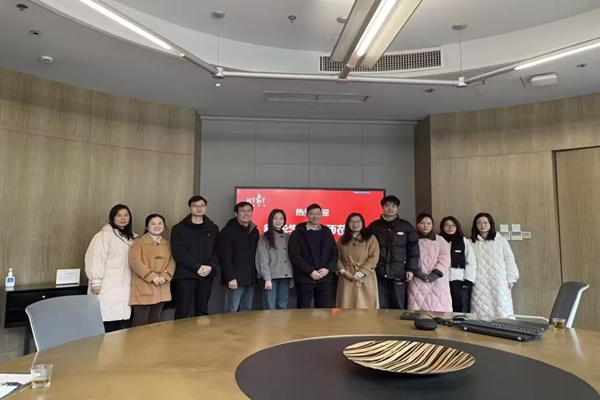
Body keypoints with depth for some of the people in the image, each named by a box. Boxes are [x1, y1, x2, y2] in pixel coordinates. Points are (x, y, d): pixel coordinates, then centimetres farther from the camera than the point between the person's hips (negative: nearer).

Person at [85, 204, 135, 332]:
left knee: (122, 321, 5)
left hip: (124, 288, 7)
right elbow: (95, 259, -13)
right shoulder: (105, 235, -8)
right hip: (108, 287, -6)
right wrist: (96, 281, -16)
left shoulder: (131, 237, 15)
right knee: (107, 323, -7)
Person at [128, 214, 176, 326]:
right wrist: (152, 276, -20)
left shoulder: (168, 244, 13)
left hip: (161, 289, 5)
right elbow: (135, 262, -15)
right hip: (143, 288, -5)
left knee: (155, 320, 13)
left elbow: (172, 262, 5)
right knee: (140, 321, -2)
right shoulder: (138, 242, -3)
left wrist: (165, 276, -13)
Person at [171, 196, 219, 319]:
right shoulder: (179, 228, 2)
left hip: (206, 274, 3)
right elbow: (178, 253, -8)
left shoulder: (213, 228, 11)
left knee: (202, 310, 11)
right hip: (185, 274, -3)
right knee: (183, 312, -3)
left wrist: (211, 266, -11)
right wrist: (197, 266, -15)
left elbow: (217, 250, 8)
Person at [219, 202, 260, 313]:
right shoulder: (228, 231, -6)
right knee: (232, 311, -3)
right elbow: (224, 257, -12)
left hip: (250, 279, 6)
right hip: (236, 279, -6)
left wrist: (256, 276, 10)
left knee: (246, 311, 11)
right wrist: (230, 277, -18)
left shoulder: (254, 231, 14)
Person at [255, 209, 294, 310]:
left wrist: (292, 277, 7)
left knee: (282, 307, 7)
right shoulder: (265, 237, -1)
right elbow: (263, 260, -7)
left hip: (285, 276, 4)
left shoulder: (287, 237, 13)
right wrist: (267, 278, -14)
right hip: (271, 277, -4)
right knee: (270, 308, -5)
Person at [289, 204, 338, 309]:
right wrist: (310, 271, -16)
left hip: (325, 278, 3)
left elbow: (334, 254, 10)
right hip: (305, 278, -3)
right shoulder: (298, 233, 0)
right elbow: (295, 256, -9)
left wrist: (328, 269, -8)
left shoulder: (327, 232, 12)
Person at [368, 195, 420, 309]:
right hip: (379, 273, 1)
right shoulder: (374, 226, 8)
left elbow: (413, 249, 4)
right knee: (381, 307, 5)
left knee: (398, 306, 6)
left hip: (399, 273, 0)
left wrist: (411, 269, -4)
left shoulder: (406, 226, 7)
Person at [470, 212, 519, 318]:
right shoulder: (471, 242, 8)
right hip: (479, 284, 1)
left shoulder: (501, 240, 6)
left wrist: (511, 279, 2)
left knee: (502, 312, -3)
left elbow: (509, 260, 6)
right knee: (481, 314, -1)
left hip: (499, 283, 0)